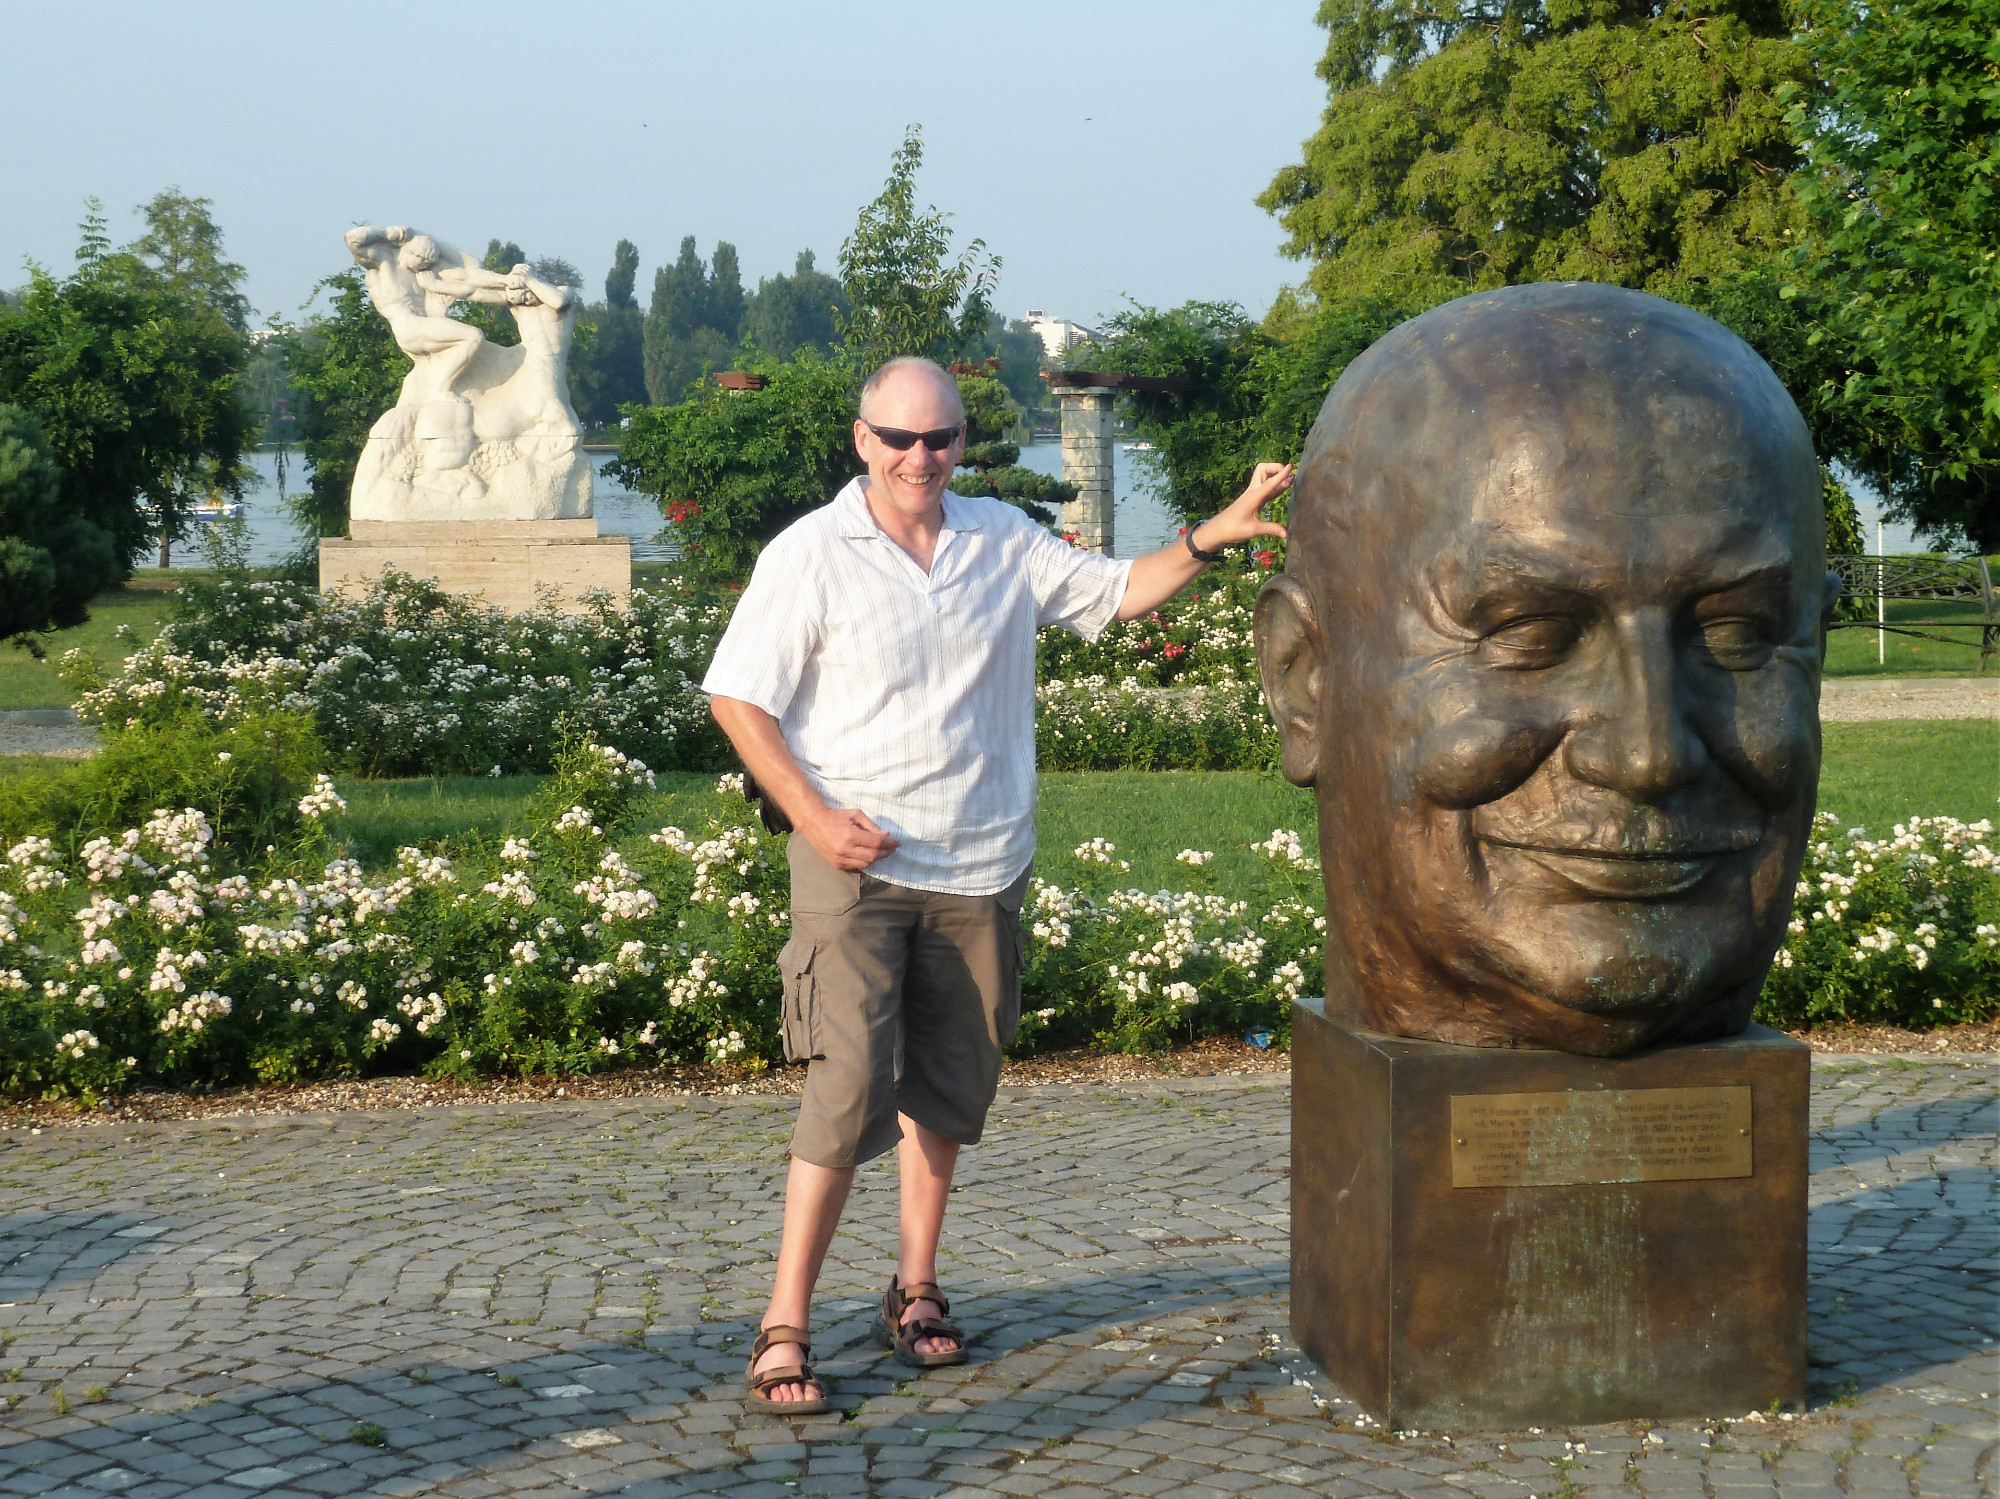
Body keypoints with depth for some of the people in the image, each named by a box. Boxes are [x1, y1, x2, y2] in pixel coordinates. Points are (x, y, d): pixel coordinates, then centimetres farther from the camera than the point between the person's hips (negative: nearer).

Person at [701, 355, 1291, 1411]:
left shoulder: (1005, 543, 8)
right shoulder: (811, 555, -5)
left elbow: (1122, 592, 15)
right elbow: (737, 698, -4)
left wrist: (1215, 535, 0)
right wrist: (813, 814, -12)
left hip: (980, 868, 5)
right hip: (856, 862, -5)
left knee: (951, 1088, 11)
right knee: (851, 1086, -13)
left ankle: (916, 1290, 28)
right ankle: (784, 1327, -7)